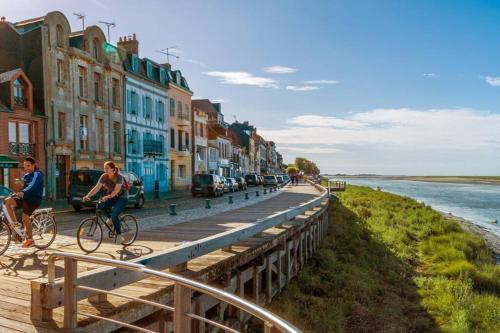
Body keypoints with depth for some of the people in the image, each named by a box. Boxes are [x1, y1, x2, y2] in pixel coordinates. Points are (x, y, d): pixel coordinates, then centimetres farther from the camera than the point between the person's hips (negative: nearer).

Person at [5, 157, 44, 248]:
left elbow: (32, 185, -30)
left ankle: (30, 239, -1)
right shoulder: (26, 175, 15)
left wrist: (22, 192, -45)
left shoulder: (37, 174, -12)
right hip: (25, 197, 8)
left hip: (34, 199, -8)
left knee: (25, 217, -17)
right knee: (7, 201, -13)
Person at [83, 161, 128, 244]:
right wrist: (88, 196, -26)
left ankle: (119, 235, -6)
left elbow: (116, 190, -34)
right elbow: (97, 188, -12)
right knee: (100, 206, -22)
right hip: (112, 197, 6)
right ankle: (110, 218, 7)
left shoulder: (119, 177, -23)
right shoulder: (104, 176, -7)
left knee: (114, 215, -24)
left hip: (122, 198, -6)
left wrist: (107, 197, -48)